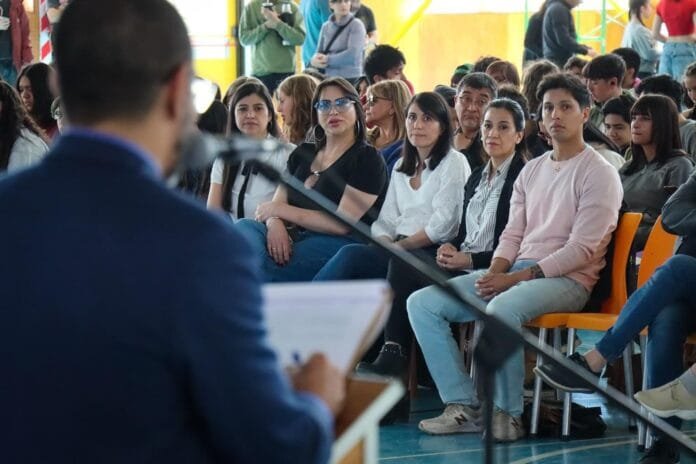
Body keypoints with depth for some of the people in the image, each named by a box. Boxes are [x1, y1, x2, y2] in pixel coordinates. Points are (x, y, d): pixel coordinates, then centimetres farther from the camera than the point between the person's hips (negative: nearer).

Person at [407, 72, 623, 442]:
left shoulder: (599, 174, -5)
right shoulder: (531, 170, 19)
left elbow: (581, 250, -13)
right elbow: (512, 234, 16)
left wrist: (517, 278, -18)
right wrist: (495, 272, -6)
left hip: (567, 280, -8)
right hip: (516, 272, 8)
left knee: (500, 309, -39)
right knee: (422, 303, -6)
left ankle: (507, 414, -23)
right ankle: (464, 407, -12)